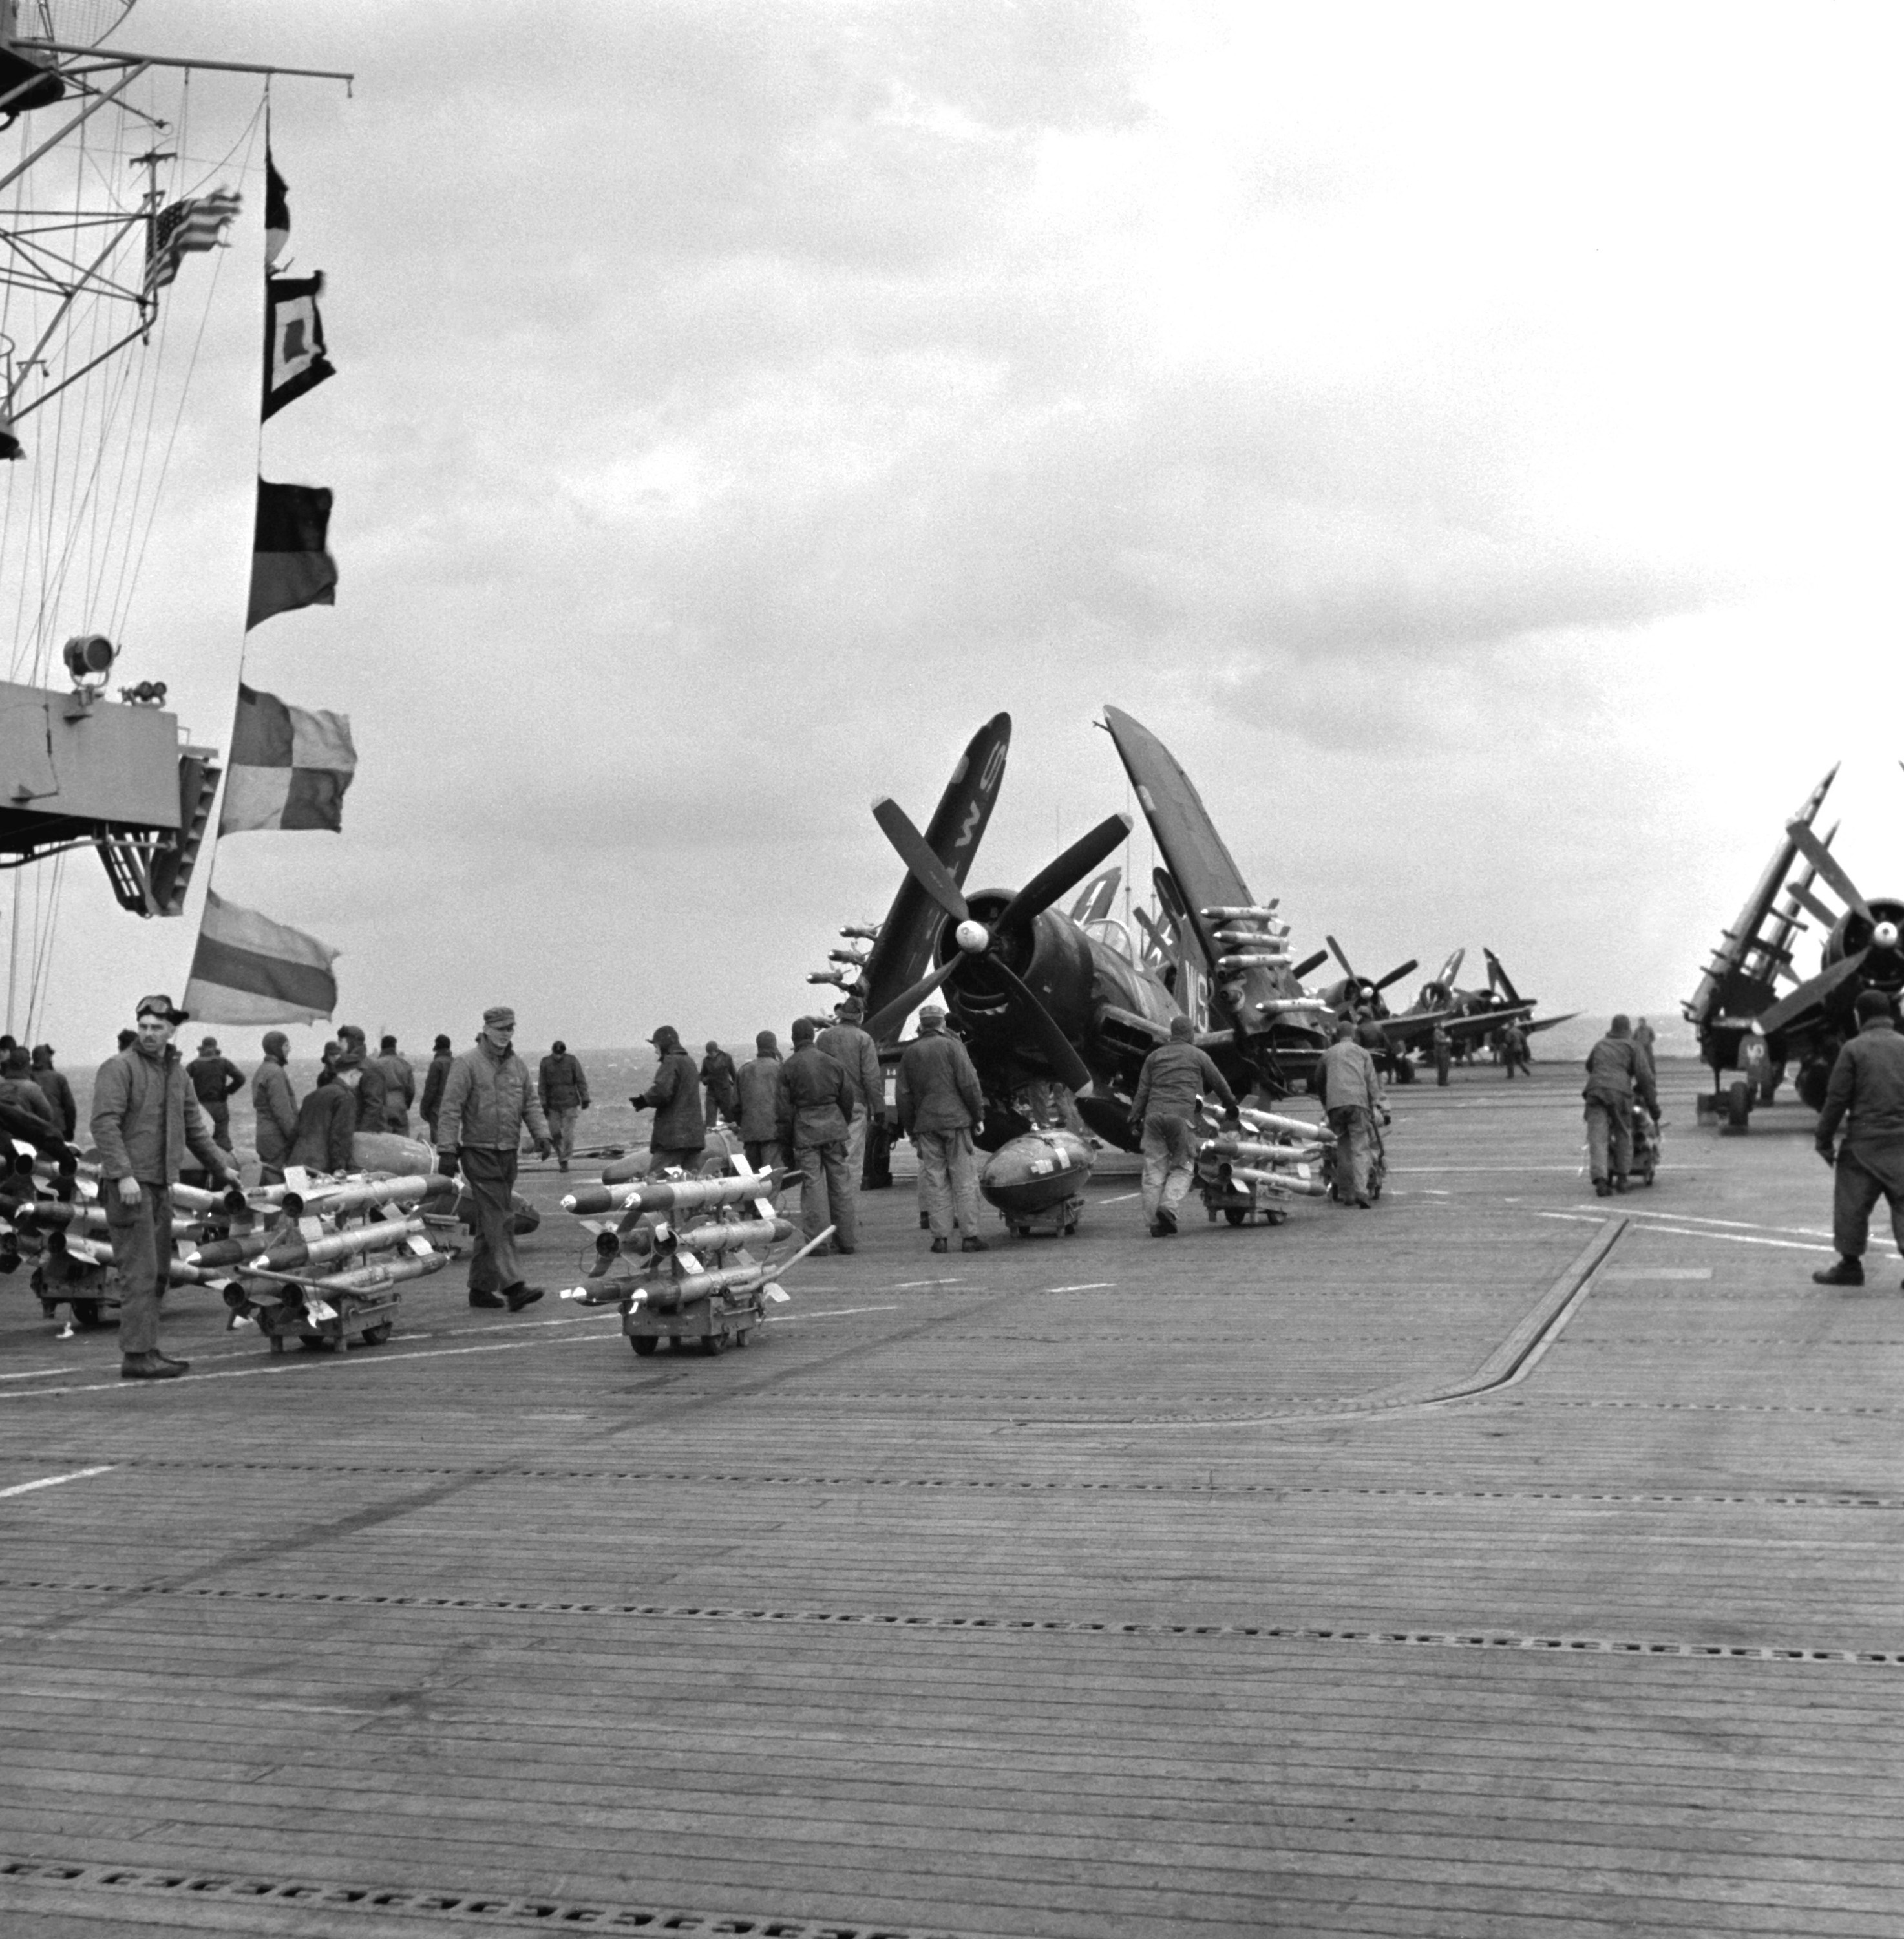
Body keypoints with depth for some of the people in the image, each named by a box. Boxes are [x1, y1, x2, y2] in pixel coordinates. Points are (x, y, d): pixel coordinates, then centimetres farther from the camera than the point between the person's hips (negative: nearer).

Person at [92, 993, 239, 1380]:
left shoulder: (178, 1073, 17)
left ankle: (148, 1349, 16)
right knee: (140, 1271, -10)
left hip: (161, 1185, 8)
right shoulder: (119, 1068, -7)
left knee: (157, 1272, 10)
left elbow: (194, 1126, 27)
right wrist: (123, 1175, -23)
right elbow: (104, 1123, -16)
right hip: (130, 1184, -8)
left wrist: (221, 1166, 31)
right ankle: (136, 1355, -9)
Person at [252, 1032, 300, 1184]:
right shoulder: (276, 1073, -15)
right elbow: (283, 1112, -19)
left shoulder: (263, 1070, 17)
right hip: (278, 1138, -10)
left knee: (267, 1186, 12)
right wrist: (296, 1138, -16)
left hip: (264, 1135, 10)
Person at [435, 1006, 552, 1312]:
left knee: (493, 1222, 10)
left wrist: (541, 1134, -3)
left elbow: (531, 1103, 13)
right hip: (478, 1152, -7)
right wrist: (447, 1151, -15)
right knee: (498, 1220, -12)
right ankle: (513, 1286, -18)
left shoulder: (517, 1065, 12)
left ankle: (481, 1288, 18)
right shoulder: (467, 1064, -7)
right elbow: (450, 1110, -10)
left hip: (508, 1154, 7)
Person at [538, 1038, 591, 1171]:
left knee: (568, 1133, -7)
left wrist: (585, 1099, -6)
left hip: (570, 1103, -2)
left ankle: (565, 1161, 1)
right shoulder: (545, 1063, -1)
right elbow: (542, 1085, 1)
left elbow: (581, 1081, -2)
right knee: (555, 1133, 3)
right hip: (553, 1104, 2)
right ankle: (561, 1156, 24)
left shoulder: (572, 1061, -5)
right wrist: (544, 1104, -3)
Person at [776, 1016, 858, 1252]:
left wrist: (785, 1141, 3)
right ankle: (847, 1241, 11)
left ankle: (818, 1240, -4)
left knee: (812, 1184, -1)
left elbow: (783, 1108, -3)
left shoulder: (788, 1067, -3)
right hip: (833, 1126, 3)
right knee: (840, 1183, 8)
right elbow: (847, 1098, 12)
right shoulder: (834, 1063, 7)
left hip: (805, 1129, -3)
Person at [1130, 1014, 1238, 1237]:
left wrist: (1135, 1119, 10)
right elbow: (1218, 1083, 22)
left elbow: (1142, 1091, 12)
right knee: (1183, 1168, 5)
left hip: (1154, 1115, 3)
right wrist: (1231, 1104, 39)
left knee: (1154, 1169, 4)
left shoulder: (1154, 1056, 19)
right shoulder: (1198, 1056, 12)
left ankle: (1155, 1222, 1)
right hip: (1182, 1116, -3)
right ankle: (1168, 1207, -18)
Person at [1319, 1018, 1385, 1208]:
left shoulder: (1328, 1054, 24)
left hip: (1334, 1103, 2)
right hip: (1358, 1101, -2)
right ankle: (1361, 1190, -23)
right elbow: (1372, 1080, 8)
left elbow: (1318, 1081, 30)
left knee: (1342, 1149, 9)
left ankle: (1346, 1193, 8)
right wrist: (1376, 1105, 3)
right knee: (1360, 1148, -7)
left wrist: (1325, 1104, 42)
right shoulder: (1361, 1052, 19)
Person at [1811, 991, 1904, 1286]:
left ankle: (1850, 1264, 15)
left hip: (1864, 1142, -3)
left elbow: (1837, 1098, -5)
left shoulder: (1854, 1049, -5)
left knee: (1852, 1204, 9)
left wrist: (1824, 1139, 3)